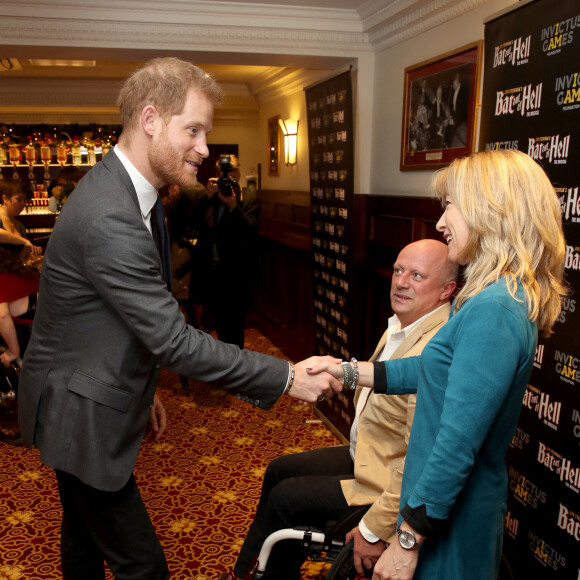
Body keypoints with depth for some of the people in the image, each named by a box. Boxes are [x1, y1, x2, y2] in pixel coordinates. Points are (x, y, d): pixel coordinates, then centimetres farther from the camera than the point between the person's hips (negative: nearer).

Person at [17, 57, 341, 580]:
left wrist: (142, 389, 18)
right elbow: (174, 340, -30)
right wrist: (286, 377, -25)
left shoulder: (127, 191, 3)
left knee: (84, 537, 28)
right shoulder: (109, 217, -31)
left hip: (89, 402, 10)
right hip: (81, 416, -10)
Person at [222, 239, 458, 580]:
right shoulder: (403, 325, 0)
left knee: (284, 499, -3)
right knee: (279, 471, 15)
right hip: (365, 455, 9)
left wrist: (373, 532, -23)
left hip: (386, 485, -9)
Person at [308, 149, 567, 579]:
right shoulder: (505, 296, 4)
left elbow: (457, 444, -28)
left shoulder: (492, 311, -28)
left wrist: (408, 541, -19)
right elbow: (432, 371, 12)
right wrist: (347, 371, 10)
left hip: (451, 522, -8)